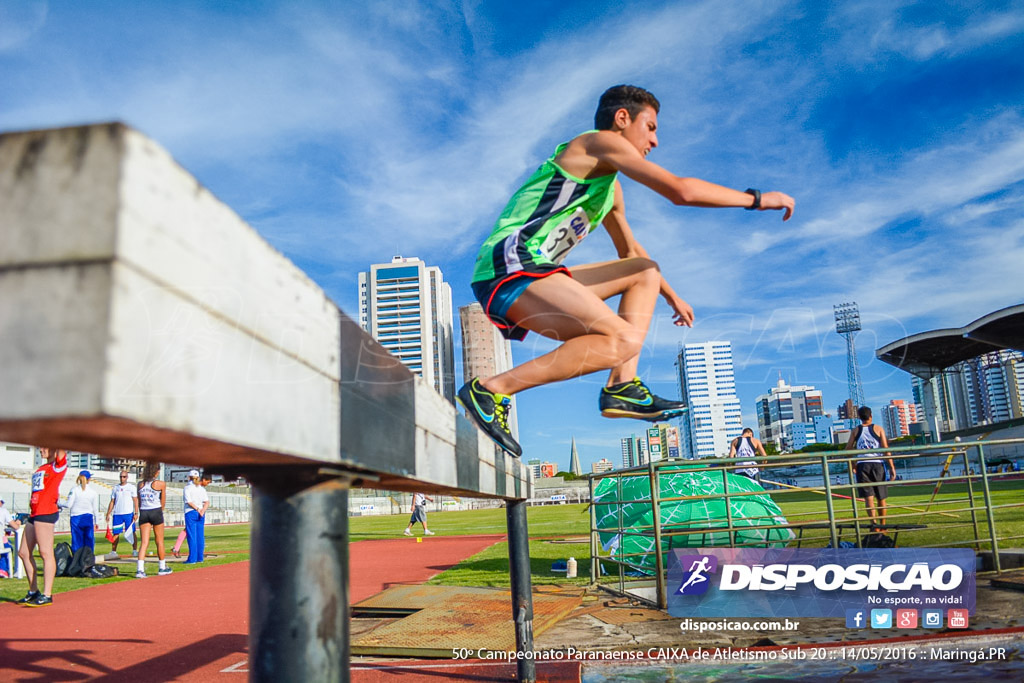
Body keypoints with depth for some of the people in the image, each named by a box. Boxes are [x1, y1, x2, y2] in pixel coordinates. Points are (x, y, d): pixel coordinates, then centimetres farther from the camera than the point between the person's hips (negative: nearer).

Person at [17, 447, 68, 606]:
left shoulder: (58, 465, -4)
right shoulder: (42, 468, 21)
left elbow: (61, 448, -19)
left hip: (46, 514, -10)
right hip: (34, 514, 10)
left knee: (46, 553, -9)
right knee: (24, 553, 13)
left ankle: (47, 595, -7)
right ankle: (33, 592, 23)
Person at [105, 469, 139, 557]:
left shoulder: (131, 487, 5)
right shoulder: (115, 488, 13)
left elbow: (135, 501, 1)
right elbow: (112, 502, 15)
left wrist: (136, 513, -7)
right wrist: (108, 514, 7)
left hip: (129, 513, -3)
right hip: (117, 514, 3)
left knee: (132, 532, -5)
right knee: (116, 533, 3)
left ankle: (135, 550, -4)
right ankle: (113, 551, 9)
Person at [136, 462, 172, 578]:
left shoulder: (140, 484, 7)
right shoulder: (161, 484, -4)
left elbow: (139, 502, 11)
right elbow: (163, 502, 4)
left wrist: (142, 512, 17)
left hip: (143, 513, 3)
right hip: (156, 512, -3)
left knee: (144, 542, 2)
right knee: (159, 541, 10)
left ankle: (140, 569, -10)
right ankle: (162, 568, 21)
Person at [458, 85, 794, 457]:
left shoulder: (610, 189, 27)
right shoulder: (602, 141, -2)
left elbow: (632, 251, 41)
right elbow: (681, 190, -12)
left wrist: (672, 296, 46)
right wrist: (756, 199, 0)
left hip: (533, 275, 10)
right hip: (510, 268, -10)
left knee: (646, 272, 20)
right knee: (624, 340, -26)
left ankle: (622, 386, 4)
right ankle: (491, 389, -22)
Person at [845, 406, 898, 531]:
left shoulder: (855, 431, 8)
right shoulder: (878, 429, 5)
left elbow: (847, 450, 7)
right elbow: (886, 449, -3)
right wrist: (892, 466, -2)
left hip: (862, 465, 0)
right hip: (877, 464, 0)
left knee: (869, 497, -5)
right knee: (881, 498, 13)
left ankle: (874, 523, -22)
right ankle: (882, 525, 21)